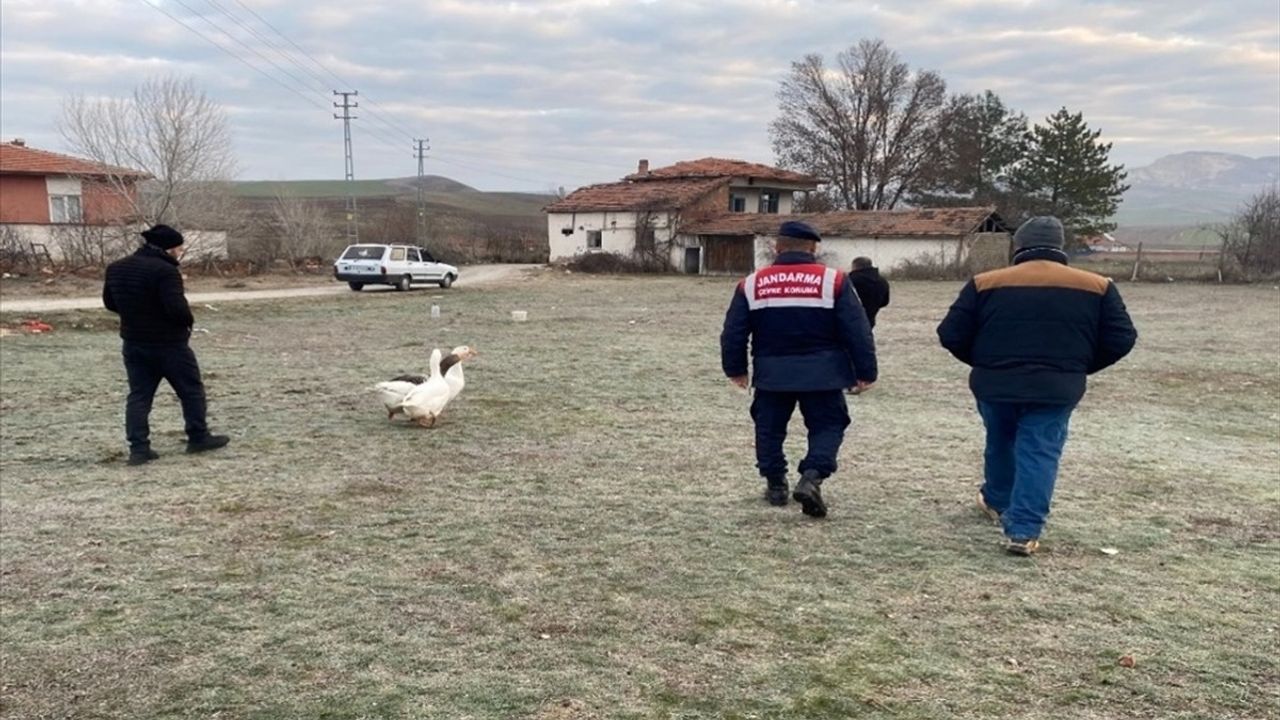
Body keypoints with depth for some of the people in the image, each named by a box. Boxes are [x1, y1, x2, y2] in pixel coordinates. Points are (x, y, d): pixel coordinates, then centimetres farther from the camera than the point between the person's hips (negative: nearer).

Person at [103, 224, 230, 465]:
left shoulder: (116, 268, 6)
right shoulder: (165, 271, -21)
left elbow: (109, 302, 15)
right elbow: (177, 308, -28)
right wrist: (188, 321, -8)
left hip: (134, 343, 7)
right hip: (168, 344, -6)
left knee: (139, 395, 9)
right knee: (191, 390, 10)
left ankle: (138, 448, 3)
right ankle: (198, 438, 20)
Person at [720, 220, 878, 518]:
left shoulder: (751, 284, 1)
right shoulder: (833, 280, -4)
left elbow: (733, 333, 5)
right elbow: (857, 332, -5)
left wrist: (736, 369, 18)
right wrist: (865, 371, 4)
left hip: (771, 373, 2)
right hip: (821, 373, -2)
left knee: (769, 427, 18)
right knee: (827, 426, 9)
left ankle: (775, 484, 23)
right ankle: (812, 477, -10)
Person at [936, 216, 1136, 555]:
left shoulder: (985, 283, -3)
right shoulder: (1097, 287, 1)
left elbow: (951, 335, -2)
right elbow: (1121, 339, 2)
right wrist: (1078, 367, 15)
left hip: (995, 384, 2)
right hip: (1055, 389, -1)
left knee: (1000, 444, 23)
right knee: (1039, 455, 3)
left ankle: (996, 501, 43)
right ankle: (1024, 531, -4)